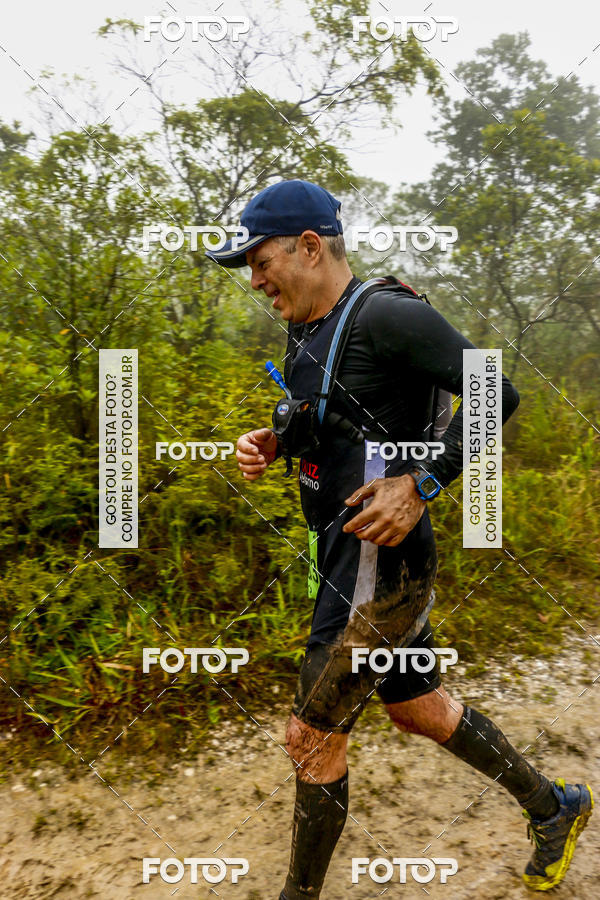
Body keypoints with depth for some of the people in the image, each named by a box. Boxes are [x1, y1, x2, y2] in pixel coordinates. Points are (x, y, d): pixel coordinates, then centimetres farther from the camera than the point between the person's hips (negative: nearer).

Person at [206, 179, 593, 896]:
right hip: (344, 557, 10)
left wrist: (421, 484, -24)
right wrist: (269, 443, 3)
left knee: (311, 739, 4)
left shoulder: (387, 316, -16)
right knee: (417, 709, 23)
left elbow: (495, 394, -17)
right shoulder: (306, 329, 12)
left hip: (379, 560, -10)